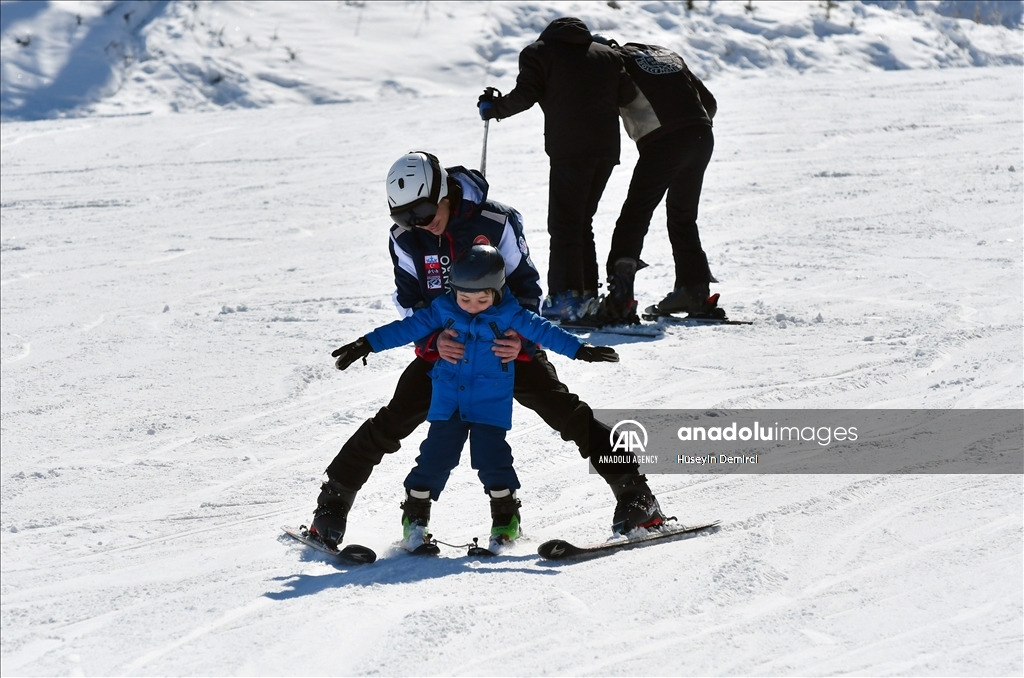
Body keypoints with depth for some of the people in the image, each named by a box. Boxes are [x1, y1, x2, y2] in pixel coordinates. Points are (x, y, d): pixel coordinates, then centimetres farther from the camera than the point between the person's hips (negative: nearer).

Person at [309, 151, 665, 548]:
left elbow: (525, 284, -10)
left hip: (506, 342, -2)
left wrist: (521, 338, -27)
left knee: (566, 412, -12)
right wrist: (434, 339, -24)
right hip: (444, 345, 2)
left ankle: (633, 492, -6)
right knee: (393, 422, -8)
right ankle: (334, 498, 6)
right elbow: (409, 301, -3)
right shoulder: (404, 239, -9)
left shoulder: (496, 222, -17)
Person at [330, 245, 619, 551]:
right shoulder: (442, 311, -2)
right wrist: (367, 344, 1)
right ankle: (415, 517, 9)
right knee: (436, 454, -2)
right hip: (448, 399, 2)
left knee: (490, 455, -10)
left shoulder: (508, 315, -7)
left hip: (491, 402, -2)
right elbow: (408, 328, 2)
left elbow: (542, 330, -7)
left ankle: (505, 517, 8)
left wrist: (579, 350, -13)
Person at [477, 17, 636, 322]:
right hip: (607, 148, 6)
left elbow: (525, 95, -4)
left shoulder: (541, 53, 6)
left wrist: (492, 108, 11)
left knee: (564, 223, -3)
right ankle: (587, 293, 15)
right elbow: (627, 93, 10)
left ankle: (566, 296, -11)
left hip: (570, 149, -6)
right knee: (582, 222, 16)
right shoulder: (607, 55, 19)